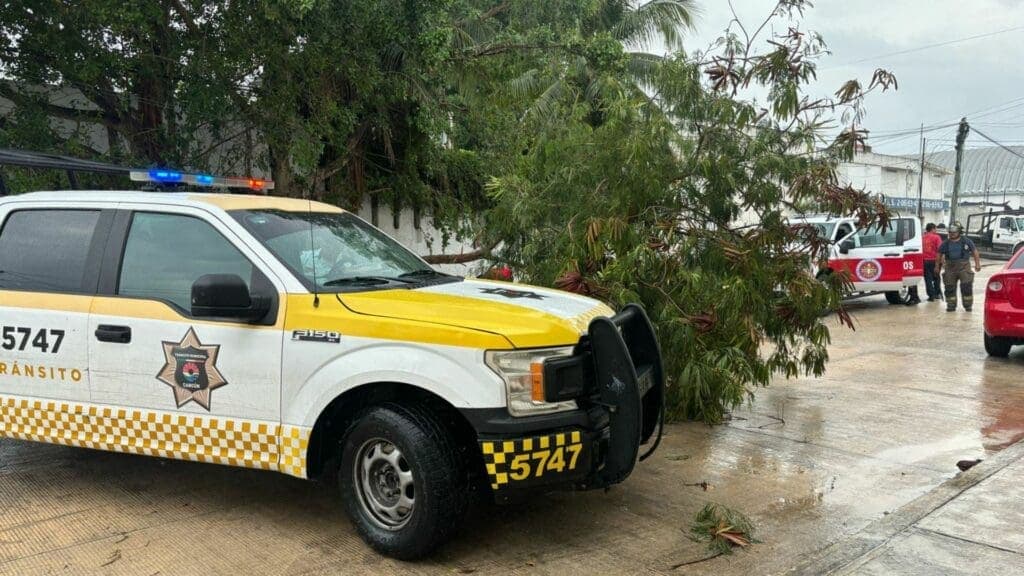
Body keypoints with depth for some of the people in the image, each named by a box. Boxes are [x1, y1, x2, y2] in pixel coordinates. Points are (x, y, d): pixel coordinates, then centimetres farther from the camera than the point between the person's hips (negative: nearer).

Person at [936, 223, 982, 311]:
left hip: (964, 267, -2)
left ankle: (967, 305, 8)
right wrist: (937, 266, 11)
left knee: (966, 286, -4)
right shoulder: (946, 243, 4)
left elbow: (974, 251, 6)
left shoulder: (966, 241, 0)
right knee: (950, 287, 5)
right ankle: (951, 305, 15)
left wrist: (977, 264, 1)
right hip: (950, 268, 2)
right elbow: (940, 254, 12)